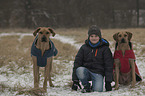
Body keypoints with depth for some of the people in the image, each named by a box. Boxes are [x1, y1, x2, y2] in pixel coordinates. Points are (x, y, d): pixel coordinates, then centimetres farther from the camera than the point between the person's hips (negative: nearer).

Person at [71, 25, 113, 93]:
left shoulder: (105, 48, 2)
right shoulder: (84, 47, 6)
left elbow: (109, 66, 1)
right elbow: (77, 62, 3)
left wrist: (108, 82, -5)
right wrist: (75, 80, -4)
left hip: (98, 73, -2)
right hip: (86, 71, 2)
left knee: (98, 90, -28)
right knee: (79, 70, -33)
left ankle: (94, 87, 10)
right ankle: (86, 86, -5)